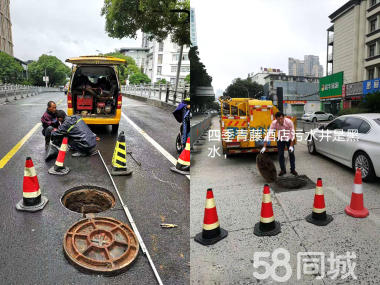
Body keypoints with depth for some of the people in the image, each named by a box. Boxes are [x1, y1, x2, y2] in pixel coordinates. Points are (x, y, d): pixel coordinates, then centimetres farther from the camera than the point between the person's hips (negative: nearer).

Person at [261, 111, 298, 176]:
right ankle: (283, 170, 16)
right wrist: (264, 147, -35)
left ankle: (293, 169, 18)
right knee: (280, 155, 0)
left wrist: (291, 146, -24)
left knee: (291, 154, 1)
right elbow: (268, 134, -31)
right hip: (280, 140, 1)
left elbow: (292, 134, -23)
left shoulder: (289, 122, -31)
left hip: (289, 139, -1)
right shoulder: (274, 123, -28)